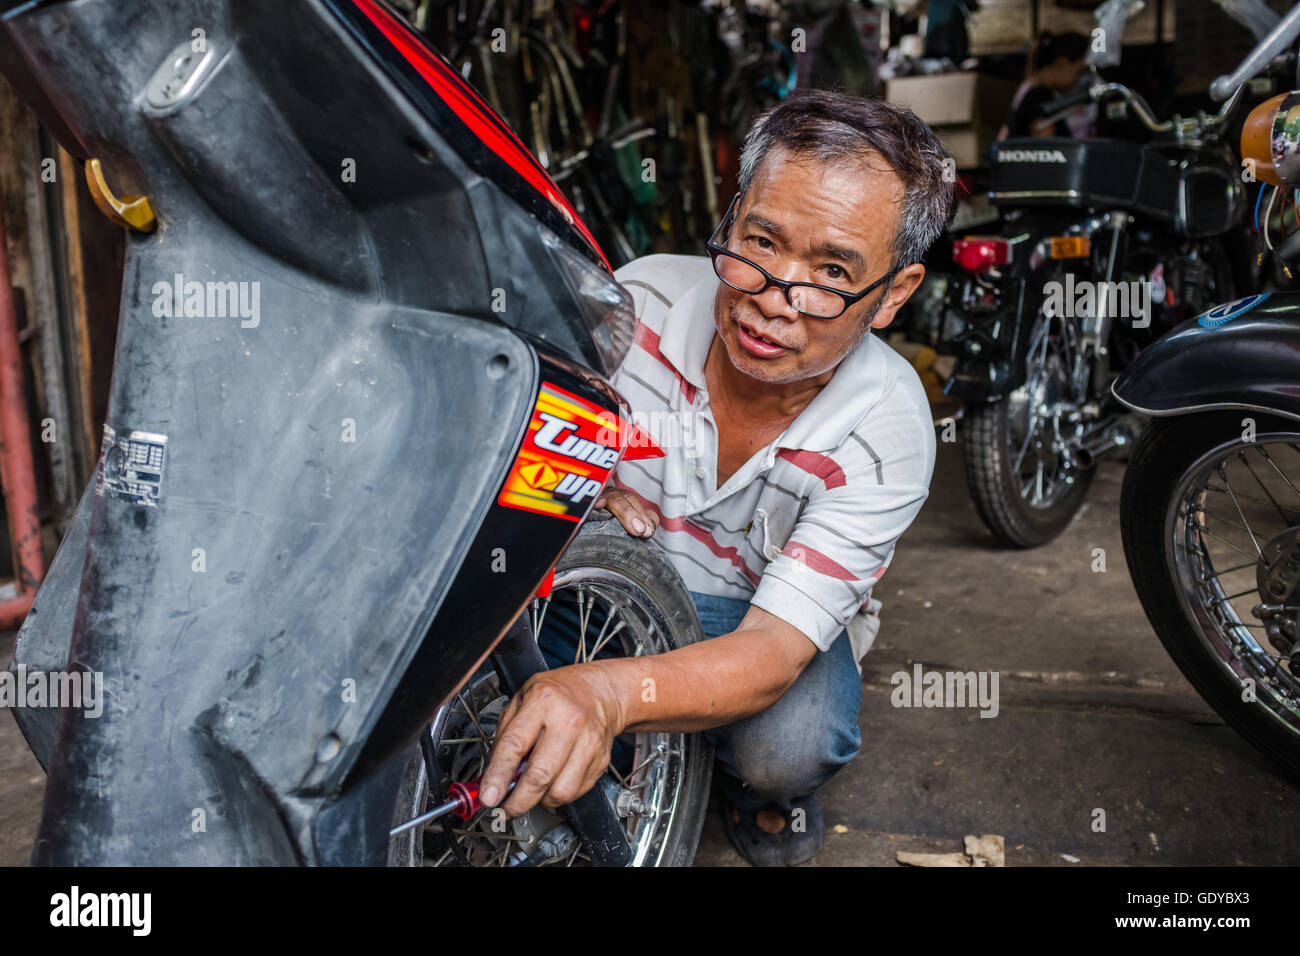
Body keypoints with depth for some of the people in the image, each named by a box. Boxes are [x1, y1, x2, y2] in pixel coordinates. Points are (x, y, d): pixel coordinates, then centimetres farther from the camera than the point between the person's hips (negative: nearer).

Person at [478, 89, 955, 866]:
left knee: (788, 746, -34)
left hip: (765, 617, -1)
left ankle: (763, 792, 7)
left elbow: (774, 648, -34)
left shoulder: (889, 431, -27)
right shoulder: (642, 298, -22)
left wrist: (609, 693, -55)